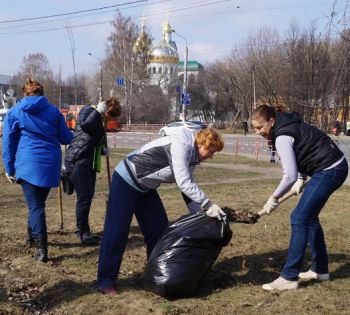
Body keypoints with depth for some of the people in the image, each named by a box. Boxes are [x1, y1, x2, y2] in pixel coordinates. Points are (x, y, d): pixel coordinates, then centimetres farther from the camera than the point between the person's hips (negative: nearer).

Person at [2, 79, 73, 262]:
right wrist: (54, 134, 36)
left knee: (35, 205, -3)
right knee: (38, 202, 21)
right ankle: (33, 234, 38)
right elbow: (66, 139, 13)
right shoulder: (53, 111, 10)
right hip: (50, 164, 3)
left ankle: (42, 249, -12)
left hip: (28, 164, -3)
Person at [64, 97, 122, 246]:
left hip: (89, 161, 9)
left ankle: (82, 228, 23)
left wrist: (103, 150, 7)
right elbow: (84, 124, -28)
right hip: (77, 160, -9)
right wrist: (98, 111, -20)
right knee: (84, 196, -10)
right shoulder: (87, 110, -7)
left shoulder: (99, 119, 18)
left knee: (88, 196, 12)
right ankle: (83, 232, -3)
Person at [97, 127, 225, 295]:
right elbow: (184, 184, -31)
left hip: (145, 186, 10)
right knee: (116, 230, -8)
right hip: (125, 181, -10)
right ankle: (106, 281, 0)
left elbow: (188, 189, 8)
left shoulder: (191, 157, 4)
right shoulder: (181, 146, -24)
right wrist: (209, 205, -28)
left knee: (159, 228, 8)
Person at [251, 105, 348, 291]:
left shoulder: (282, 137, -19)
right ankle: (320, 269, 27)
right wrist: (301, 178, 11)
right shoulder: (288, 126, 11)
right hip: (333, 167, 10)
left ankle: (289, 278, -8)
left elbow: (290, 175, -22)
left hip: (329, 171, -10)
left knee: (299, 218, -11)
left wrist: (274, 198, -9)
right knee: (309, 217, 17)